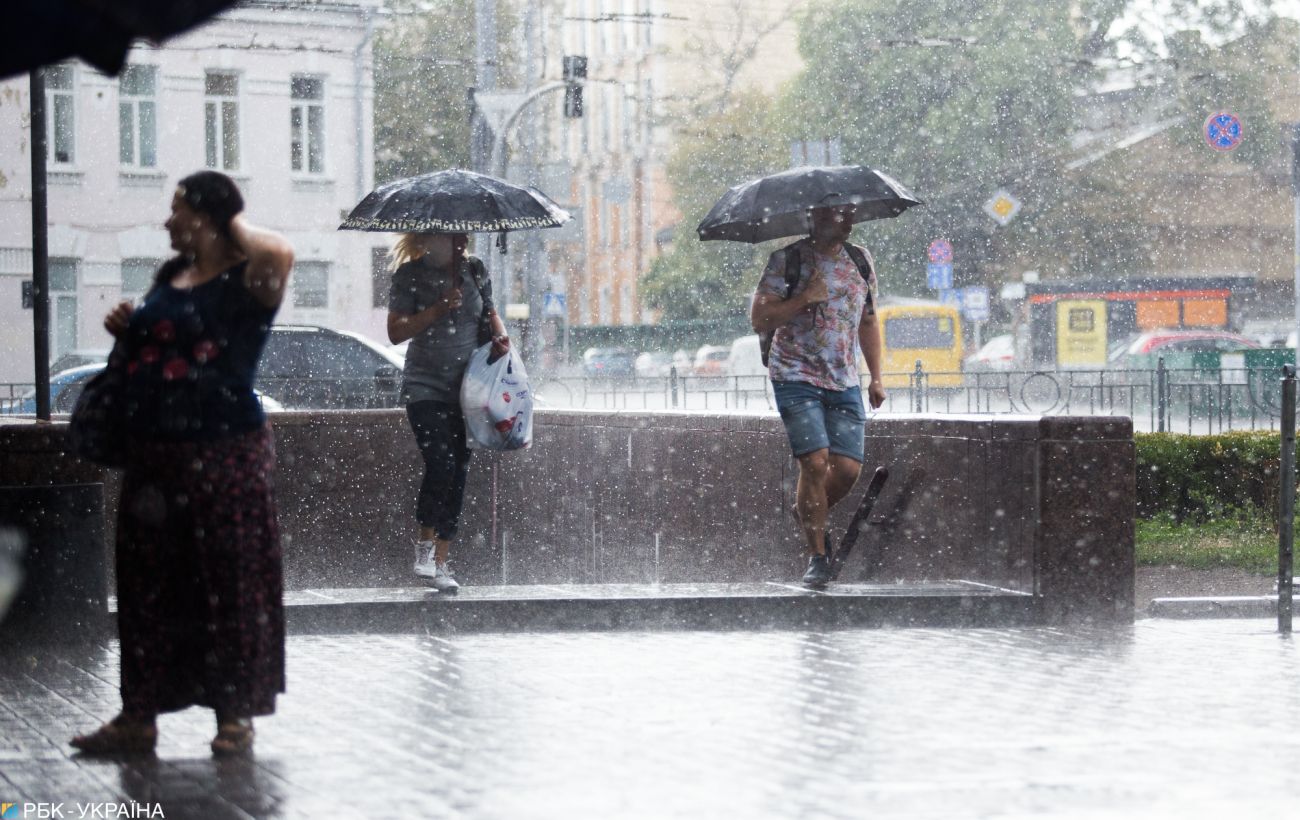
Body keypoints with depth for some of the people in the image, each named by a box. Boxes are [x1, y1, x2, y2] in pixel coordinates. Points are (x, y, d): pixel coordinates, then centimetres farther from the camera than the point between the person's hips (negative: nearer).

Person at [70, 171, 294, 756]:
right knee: (147, 585, 10)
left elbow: (278, 253, -32)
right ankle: (139, 717, 17)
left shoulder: (245, 281, -9)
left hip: (224, 455, -7)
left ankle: (235, 716, 9)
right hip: (154, 455, 7)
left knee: (228, 585, -1)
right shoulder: (169, 279, 13)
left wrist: (236, 227, -13)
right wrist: (125, 331, 7)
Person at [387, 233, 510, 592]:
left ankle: (440, 563, 8)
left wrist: (500, 335, -2)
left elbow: (490, 312, 19)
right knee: (441, 465, -19)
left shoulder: (474, 270, 6)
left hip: (467, 388, 4)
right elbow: (396, 332, -8)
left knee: (459, 473, 2)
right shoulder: (410, 275, -6)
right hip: (426, 387, -4)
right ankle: (425, 542, 3)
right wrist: (437, 310, -18)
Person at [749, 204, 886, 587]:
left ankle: (809, 515, 25)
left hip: (845, 383, 5)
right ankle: (817, 555, -2)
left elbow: (868, 321, 21)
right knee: (815, 461, -16)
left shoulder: (860, 260, 11)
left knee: (848, 468, -7)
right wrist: (805, 298, -18)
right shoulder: (788, 260, -4)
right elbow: (759, 319, -8)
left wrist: (876, 377, 17)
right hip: (797, 379, -5)